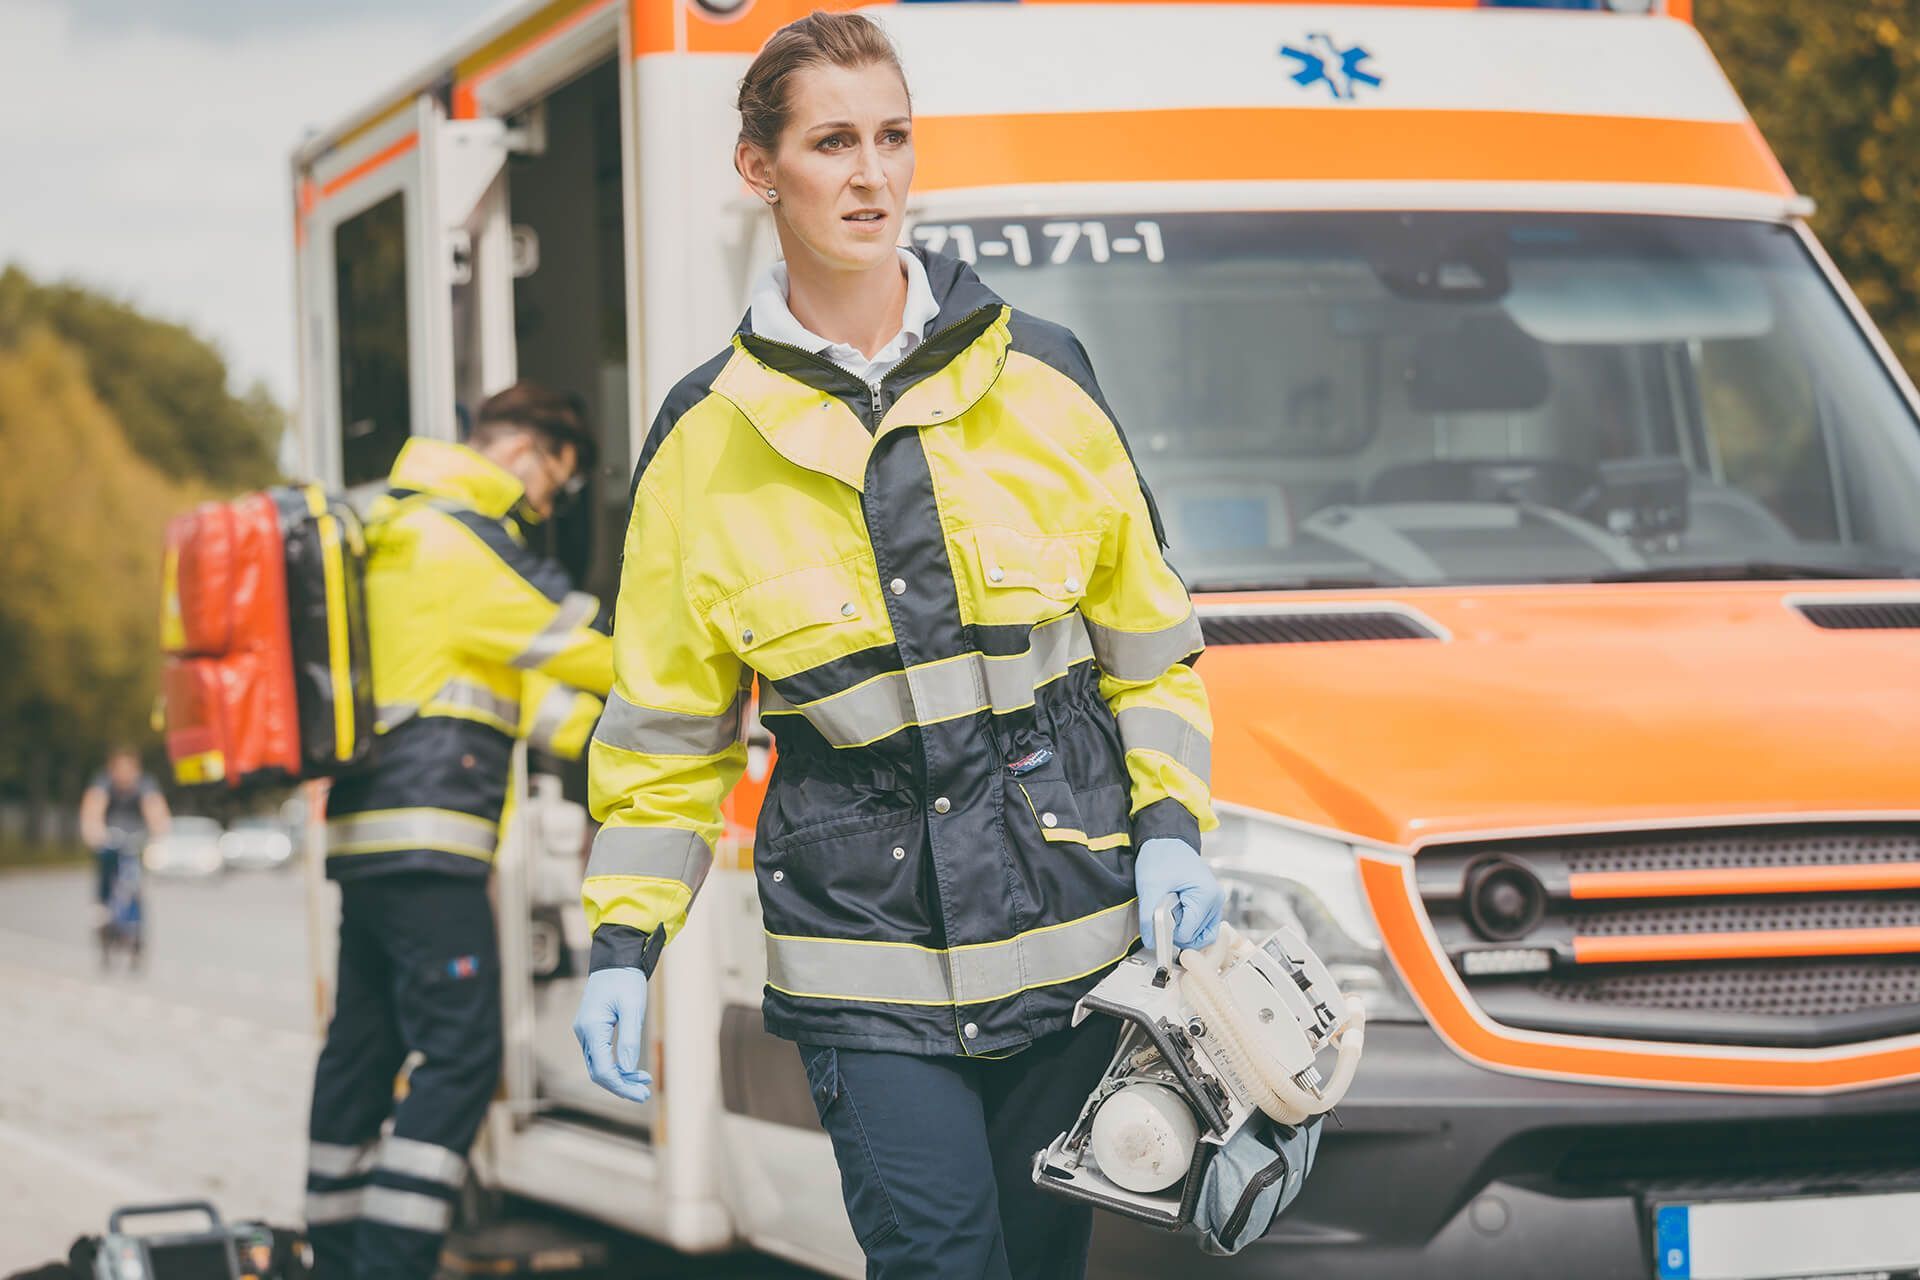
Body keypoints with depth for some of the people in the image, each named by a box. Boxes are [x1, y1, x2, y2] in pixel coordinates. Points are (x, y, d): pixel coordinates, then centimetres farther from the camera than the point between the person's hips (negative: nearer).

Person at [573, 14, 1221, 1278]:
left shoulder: (1039, 379, 4)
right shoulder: (708, 439, 2)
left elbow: (1150, 640, 11)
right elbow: (667, 724, 7)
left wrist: (1170, 830, -2)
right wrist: (622, 945, 0)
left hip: (1071, 930, 2)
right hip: (865, 955, -2)